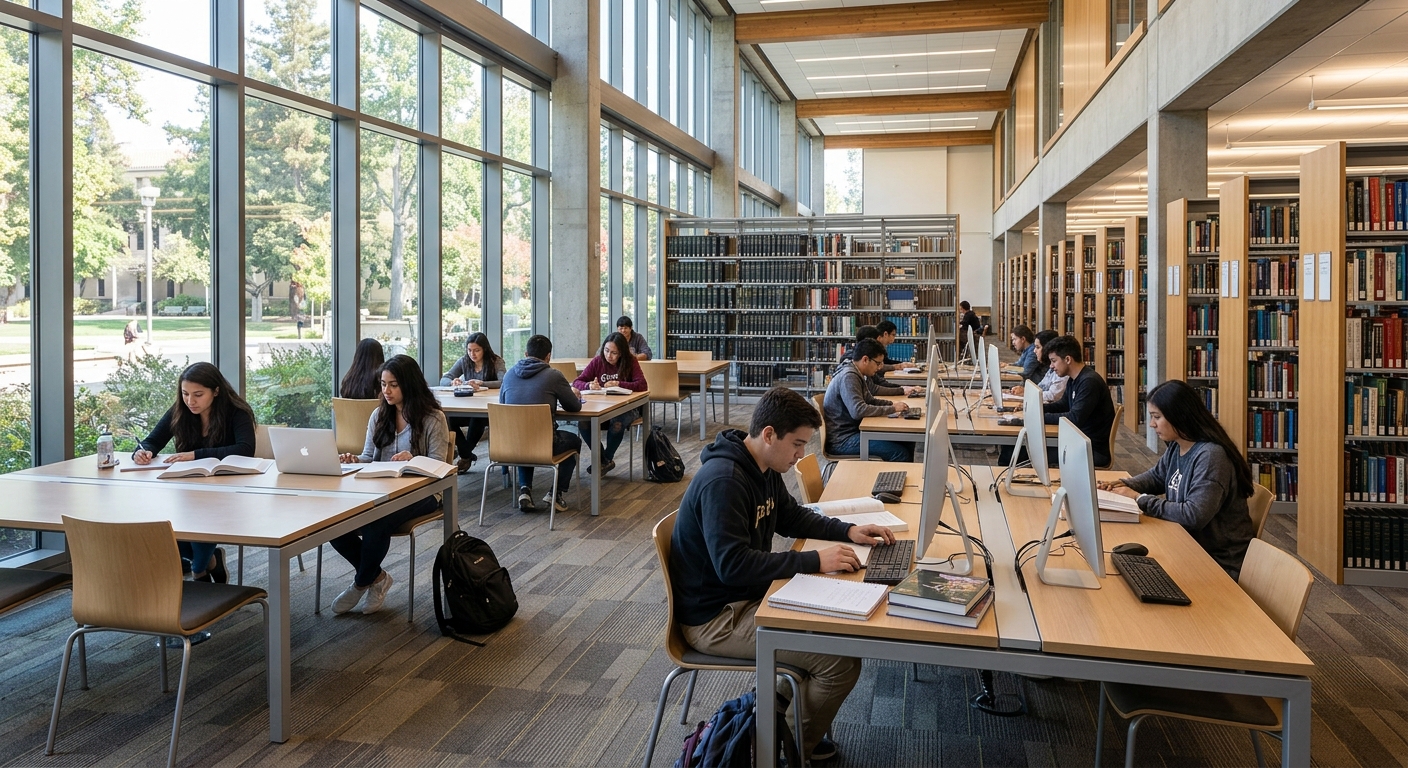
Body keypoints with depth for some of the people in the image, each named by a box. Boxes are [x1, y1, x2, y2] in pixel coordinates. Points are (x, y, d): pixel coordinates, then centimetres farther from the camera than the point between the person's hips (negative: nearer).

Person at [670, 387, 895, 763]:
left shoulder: (763, 468, 4)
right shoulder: (723, 481, -27)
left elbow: (791, 516, 19)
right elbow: (732, 564, -32)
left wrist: (848, 530, 4)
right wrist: (813, 561, -30)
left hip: (748, 595, 10)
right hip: (715, 617, -10)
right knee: (842, 660, -15)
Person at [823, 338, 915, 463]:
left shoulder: (857, 375, 12)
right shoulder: (848, 377, -19)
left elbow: (869, 400, 25)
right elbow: (858, 411, -29)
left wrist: (893, 404, 7)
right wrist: (892, 409, -20)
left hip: (854, 430, 10)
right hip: (841, 440, -10)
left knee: (907, 444, 1)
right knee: (900, 453, -20)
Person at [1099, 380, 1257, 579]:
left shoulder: (1210, 455, -24)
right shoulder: (1176, 448, 3)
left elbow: (1194, 515, -32)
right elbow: (1157, 476, 23)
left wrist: (1140, 499, -22)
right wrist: (1126, 485, 1)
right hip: (1192, 546, 8)